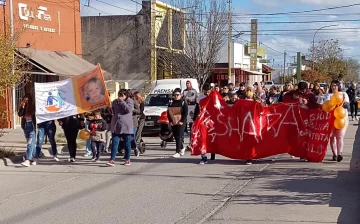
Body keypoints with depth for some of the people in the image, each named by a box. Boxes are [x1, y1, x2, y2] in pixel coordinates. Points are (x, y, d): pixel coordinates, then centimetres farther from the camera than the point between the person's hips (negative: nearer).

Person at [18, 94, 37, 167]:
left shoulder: (33, 106, -3)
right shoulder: (23, 107, 10)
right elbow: (19, 114, -1)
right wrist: (22, 107, -12)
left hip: (32, 126, -5)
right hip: (25, 126, 6)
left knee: (30, 143, -13)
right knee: (29, 143, 11)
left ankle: (27, 160, -23)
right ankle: (32, 159, 18)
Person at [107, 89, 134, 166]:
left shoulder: (129, 101, 1)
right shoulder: (114, 102, 15)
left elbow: (128, 109, -17)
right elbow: (112, 111, 28)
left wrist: (122, 101, -14)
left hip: (126, 126, -3)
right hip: (116, 126, 3)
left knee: (127, 143, 6)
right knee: (115, 143, -5)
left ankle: (127, 159, 18)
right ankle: (112, 160, -9)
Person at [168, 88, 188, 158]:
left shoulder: (183, 103, -1)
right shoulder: (171, 104, 12)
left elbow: (185, 113, -6)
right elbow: (168, 113, 11)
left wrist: (182, 121, -15)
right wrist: (170, 121, -1)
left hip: (181, 123, -5)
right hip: (173, 123, 5)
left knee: (179, 137, -11)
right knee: (176, 136, 11)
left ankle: (178, 152, -11)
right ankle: (182, 148, 33)